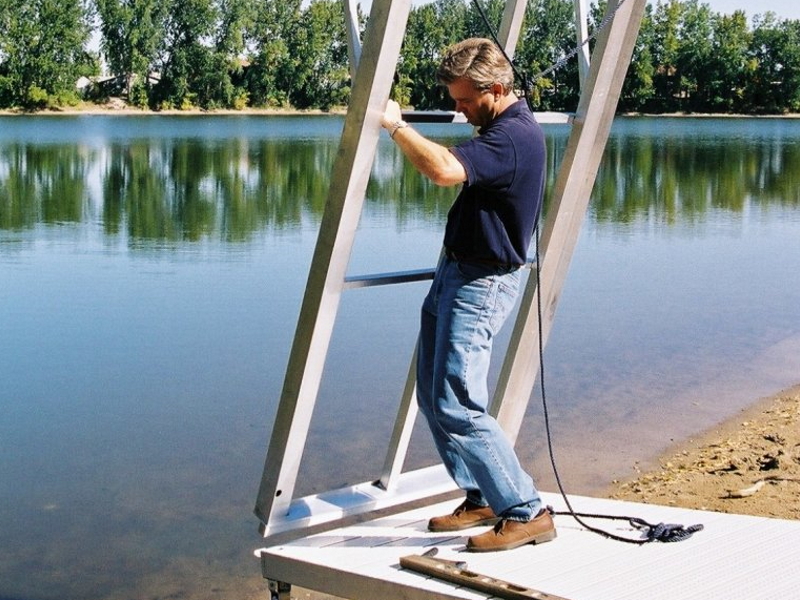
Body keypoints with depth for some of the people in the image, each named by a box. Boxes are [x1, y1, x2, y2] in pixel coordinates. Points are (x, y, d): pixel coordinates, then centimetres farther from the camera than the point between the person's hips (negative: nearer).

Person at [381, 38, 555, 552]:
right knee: (434, 398, 13)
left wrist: (395, 124, -24)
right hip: (457, 274, 11)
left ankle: (527, 512, -8)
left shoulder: (515, 136, -21)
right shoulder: (501, 129, 13)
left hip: (481, 283, -11)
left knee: (457, 406, -15)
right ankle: (483, 499, 22)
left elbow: (444, 170, -36)